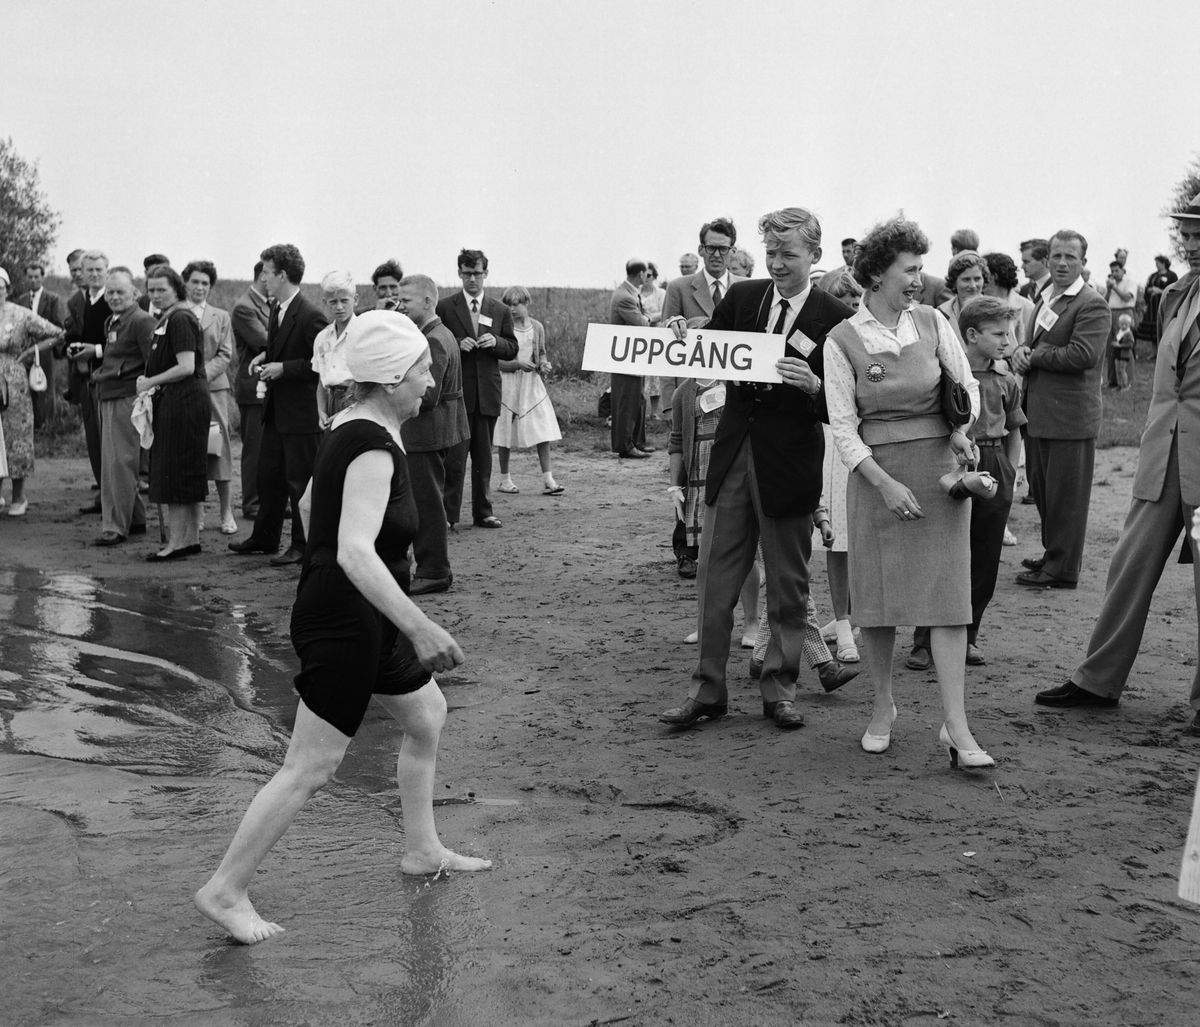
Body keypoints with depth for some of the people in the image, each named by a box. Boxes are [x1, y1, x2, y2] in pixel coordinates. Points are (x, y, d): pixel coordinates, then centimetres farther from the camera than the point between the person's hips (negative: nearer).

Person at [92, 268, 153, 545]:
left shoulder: (141, 321, -11)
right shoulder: (111, 322, 18)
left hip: (126, 398, -10)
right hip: (108, 398, 10)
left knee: (119, 462, -9)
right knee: (112, 461, 14)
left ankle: (115, 527, -6)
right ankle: (135, 520, 23)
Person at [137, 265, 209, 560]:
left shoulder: (180, 320, -14)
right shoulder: (167, 319, 17)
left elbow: (186, 367, -21)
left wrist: (151, 382, -13)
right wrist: (148, 380, 6)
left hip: (183, 402, -10)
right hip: (178, 402, 10)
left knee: (175, 473, -7)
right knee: (189, 476, 12)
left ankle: (176, 542, -3)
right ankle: (191, 539, 19)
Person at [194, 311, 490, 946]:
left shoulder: (352, 429, 8)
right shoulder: (373, 450, -23)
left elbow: (310, 504, 22)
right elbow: (355, 553, -34)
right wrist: (421, 628, -35)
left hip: (362, 621, 11)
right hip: (344, 625, -11)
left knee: (427, 716, 22)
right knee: (310, 770, -3)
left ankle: (422, 851, 36)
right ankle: (225, 890, 8)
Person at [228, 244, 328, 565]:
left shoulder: (310, 317, -19)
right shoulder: (277, 309, 9)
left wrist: (283, 368, -22)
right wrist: (265, 356, 4)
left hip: (301, 411, -9)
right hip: (276, 409, 9)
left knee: (300, 480, 1)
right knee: (269, 474, 17)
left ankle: (303, 545, 12)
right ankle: (264, 536, 30)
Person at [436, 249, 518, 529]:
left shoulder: (500, 311, 11)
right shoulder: (444, 307, 2)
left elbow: (512, 349, 11)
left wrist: (496, 342, -9)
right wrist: (457, 346, -16)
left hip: (487, 393, 3)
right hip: (456, 392, -3)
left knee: (484, 457, 10)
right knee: (454, 458, -4)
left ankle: (483, 513, 18)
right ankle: (447, 514, 1)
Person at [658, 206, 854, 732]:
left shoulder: (835, 318, -6)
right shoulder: (741, 297, 5)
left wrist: (813, 387, -27)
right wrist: (684, 337, -8)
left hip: (790, 461, -3)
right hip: (733, 451, 3)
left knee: (787, 584, 9)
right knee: (715, 576, 6)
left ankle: (779, 688, 22)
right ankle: (707, 689, 16)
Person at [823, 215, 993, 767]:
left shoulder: (932, 322, 3)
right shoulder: (842, 340, -4)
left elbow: (968, 384, 14)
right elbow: (843, 426, -5)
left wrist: (961, 428, -6)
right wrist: (884, 483, -14)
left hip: (939, 464, 1)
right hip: (875, 472, -1)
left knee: (947, 593, -5)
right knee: (875, 596, 4)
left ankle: (956, 726, -4)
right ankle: (883, 706, 25)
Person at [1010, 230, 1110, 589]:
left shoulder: (1092, 305, -11)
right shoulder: (1044, 300, 17)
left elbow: (1083, 355, -22)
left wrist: (1034, 355, -13)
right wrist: (1022, 353, -3)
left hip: (1070, 416, -8)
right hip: (1039, 413, 9)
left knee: (1065, 495, 0)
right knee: (1042, 489, 17)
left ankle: (1062, 569, 9)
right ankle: (1052, 554, 32)